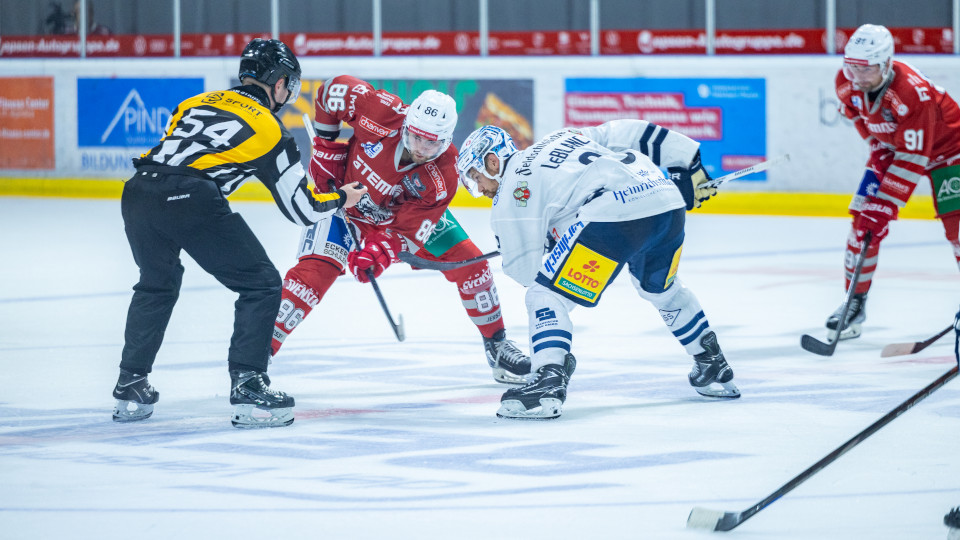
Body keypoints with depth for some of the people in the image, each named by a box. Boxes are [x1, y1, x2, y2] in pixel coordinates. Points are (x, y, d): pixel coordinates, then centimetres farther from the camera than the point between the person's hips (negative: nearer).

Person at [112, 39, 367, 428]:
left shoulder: (197, 103, 28)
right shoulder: (269, 129, 12)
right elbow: (300, 208, 14)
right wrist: (341, 199, 31)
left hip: (137, 192, 6)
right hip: (190, 202, -6)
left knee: (157, 284, 31)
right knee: (261, 285, 8)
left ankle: (130, 389, 30)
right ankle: (248, 387, -1)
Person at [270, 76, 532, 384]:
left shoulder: (443, 178, -30)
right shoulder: (382, 113, -35)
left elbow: (407, 228, -29)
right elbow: (334, 89, -18)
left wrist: (379, 252, -47)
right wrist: (326, 148, -13)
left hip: (407, 210, 2)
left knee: (467, 261, -5)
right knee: (315, 272, -22)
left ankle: (496, 345, 17)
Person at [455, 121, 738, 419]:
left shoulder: (513, 185, 10)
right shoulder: (564, 137, 31)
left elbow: (525, 269, 7)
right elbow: (631, 133, 27)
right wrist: (688, 163, 32)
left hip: (615, 215, -8)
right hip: (669, 203, 8)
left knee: (546, 295, -1)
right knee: (660, 288, 35)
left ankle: (549, 382, -18)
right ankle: (713, 366, 44)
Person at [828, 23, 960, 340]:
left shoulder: (914, 93, -39)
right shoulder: (846, 84, -19)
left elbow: (913, 159, -37)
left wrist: (885, 206, -37)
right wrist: (879, 152, -6)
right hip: (888, 147, 6)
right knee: (862, 221, -5)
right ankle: (854, 304, 6)